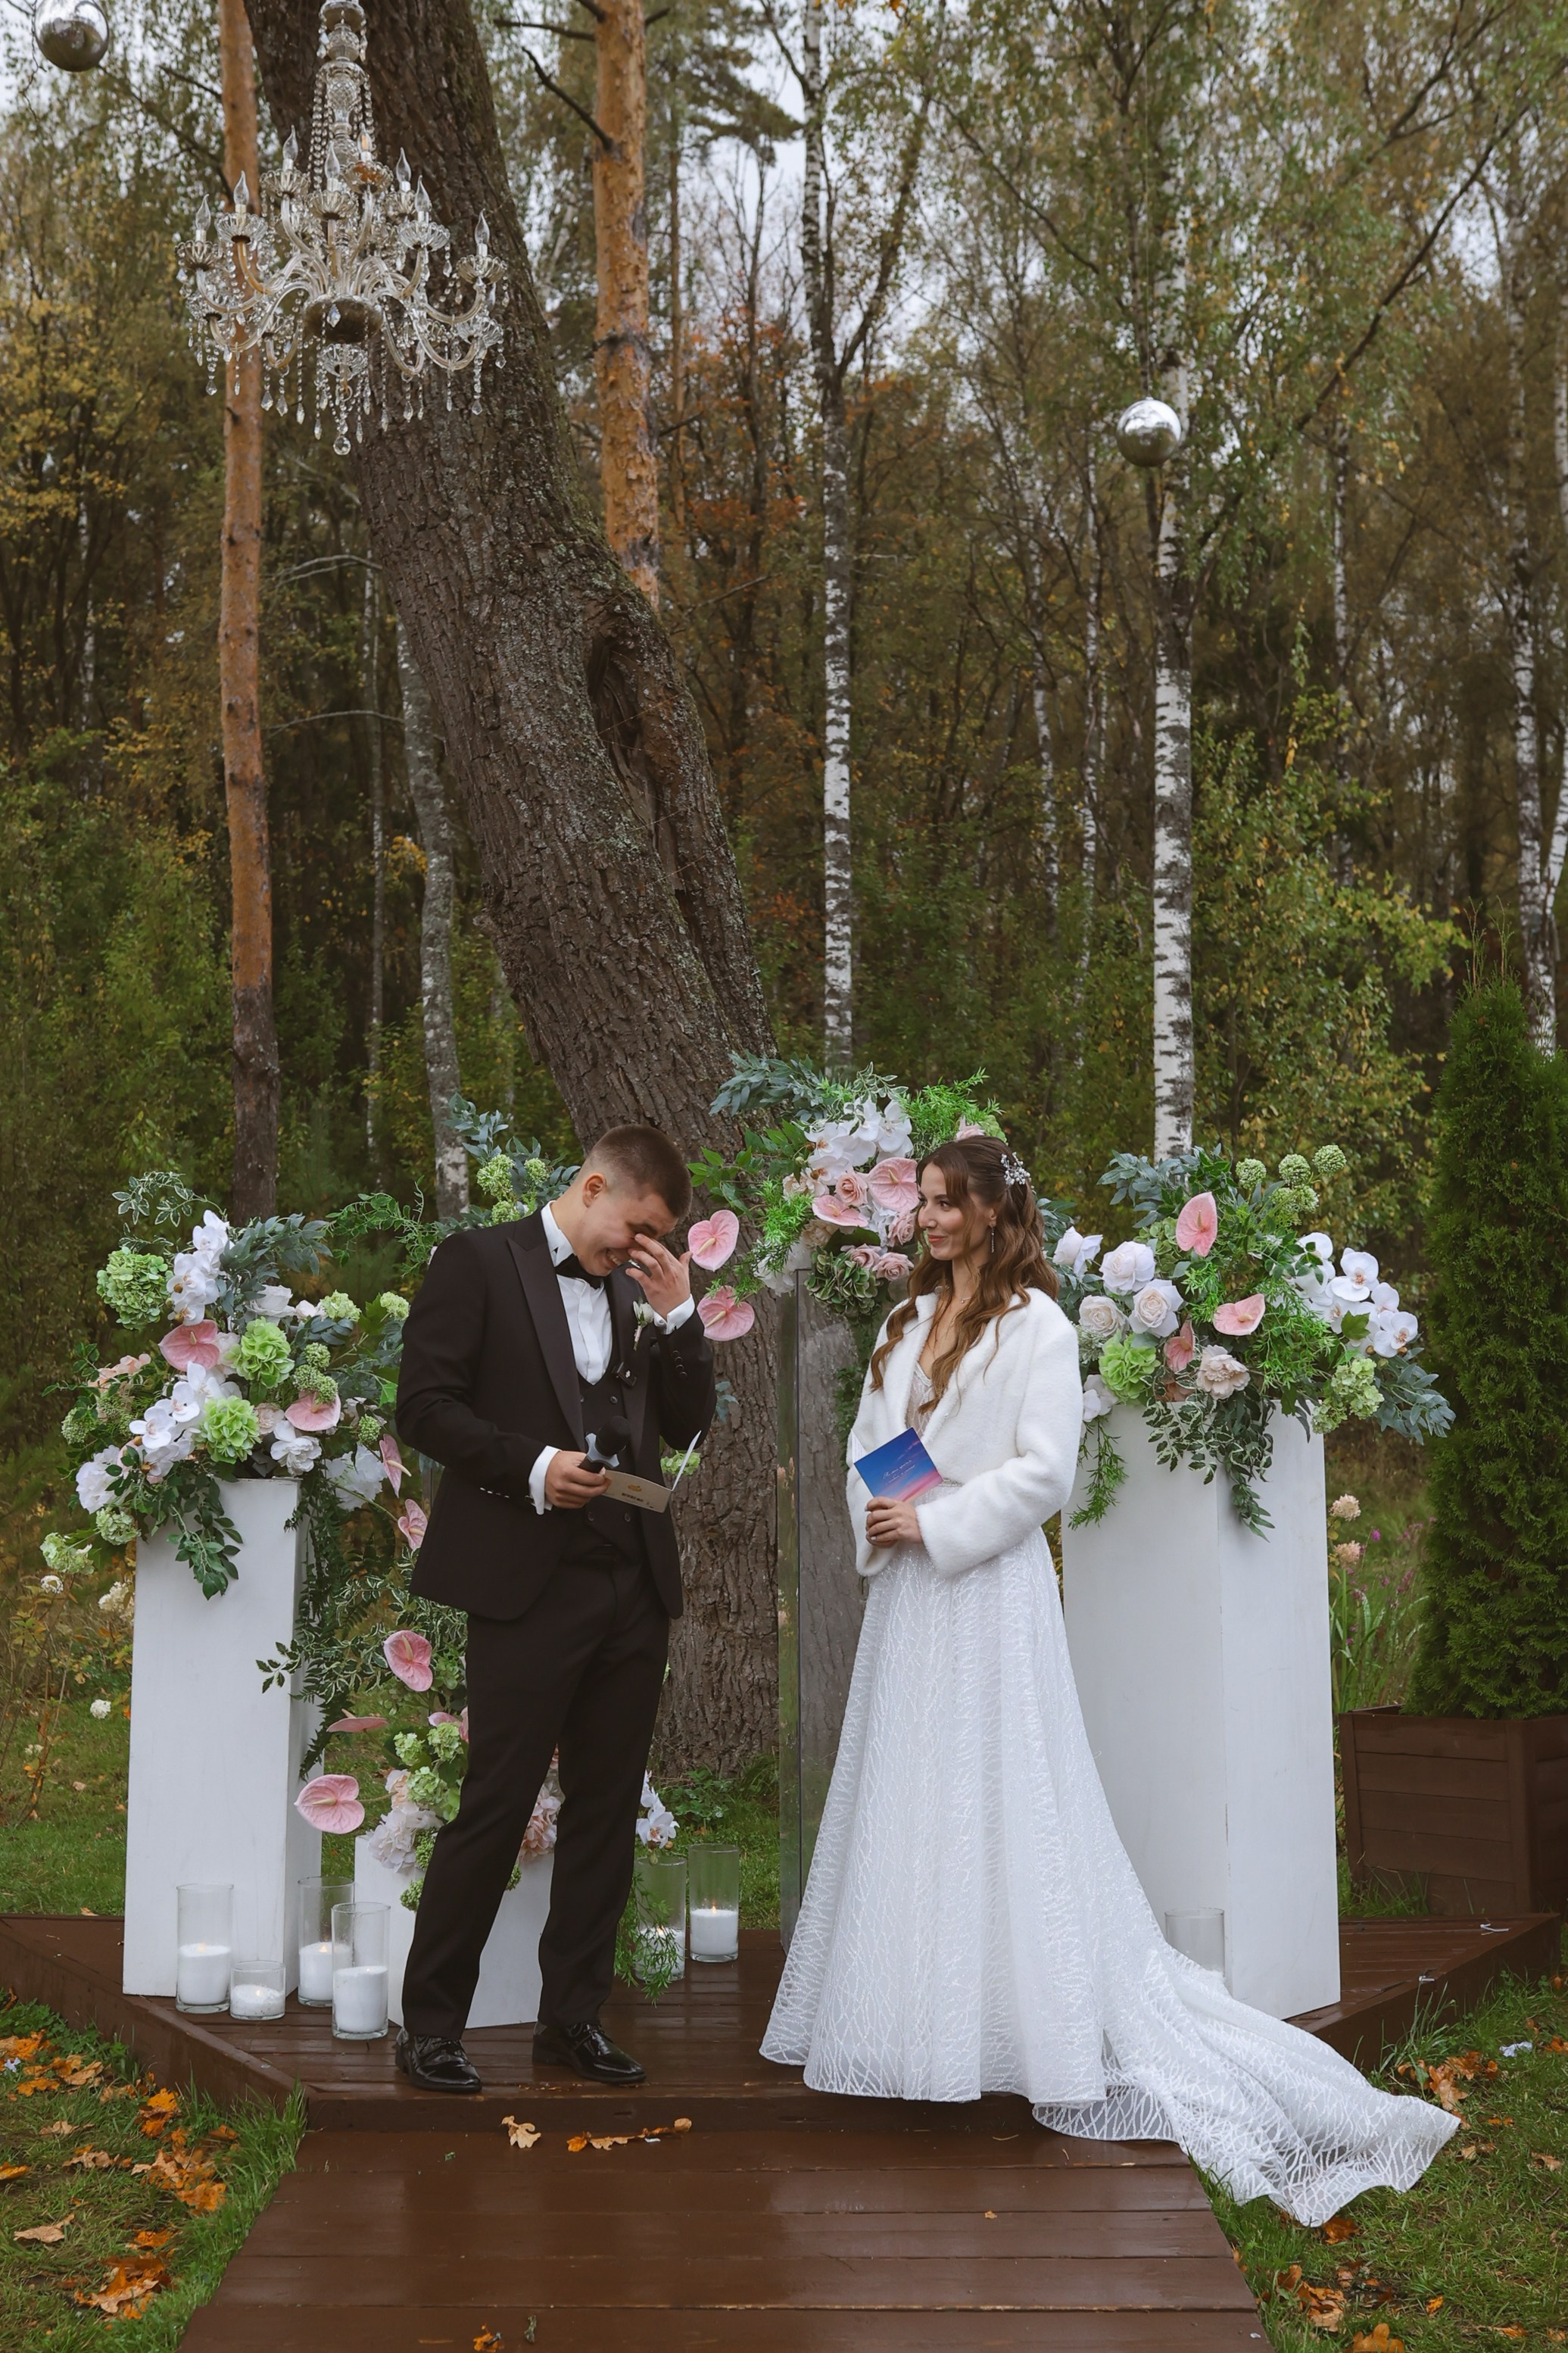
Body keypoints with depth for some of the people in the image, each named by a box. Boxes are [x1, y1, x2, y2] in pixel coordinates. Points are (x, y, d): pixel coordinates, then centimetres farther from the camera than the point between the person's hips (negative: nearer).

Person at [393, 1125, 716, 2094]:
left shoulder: (641, 1290, 17)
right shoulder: (479, 1262, -1)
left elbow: (690, 1424, 14)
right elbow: (426, 1404, -7)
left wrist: (677, 1313, 2)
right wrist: (530, 1467, -17)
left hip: (633, 1587, 6)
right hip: (530, 1584, -6)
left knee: (608, 1811, 10)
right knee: (495, 1807, -4)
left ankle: (574, 2015, 21)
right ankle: (431, 2023, 9)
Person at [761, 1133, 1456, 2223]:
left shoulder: (1036, 1326, -7)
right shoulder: (909, 1321, 14)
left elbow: (1043, 1470, -14)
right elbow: (867, 1440, 15)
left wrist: (935, 1525, -15)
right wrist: (877, 1523, -4)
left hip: (988, 1592, -7)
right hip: (906, 1598, 7)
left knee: (999, 1798, -5)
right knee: (904, 1795, 9)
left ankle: (1031, 2020, 4)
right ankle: (912, 2020, 17)